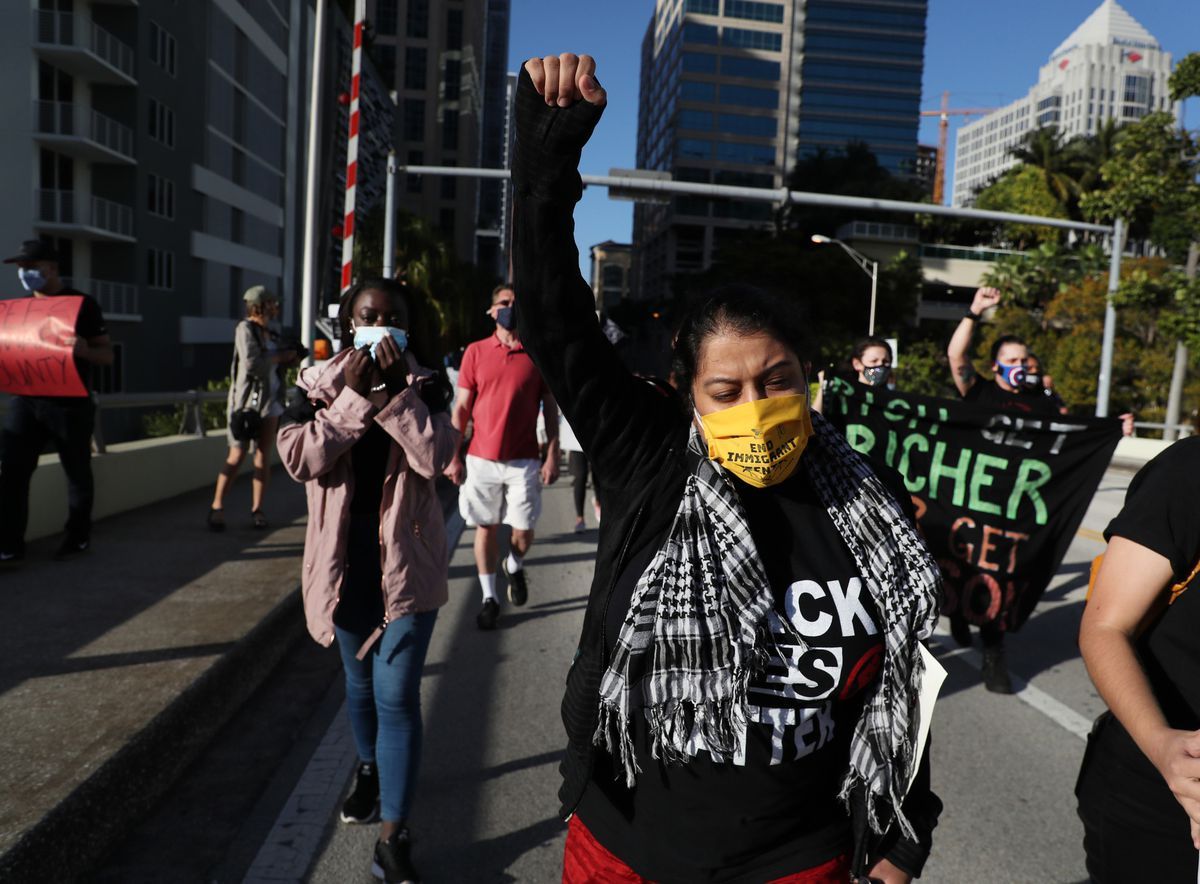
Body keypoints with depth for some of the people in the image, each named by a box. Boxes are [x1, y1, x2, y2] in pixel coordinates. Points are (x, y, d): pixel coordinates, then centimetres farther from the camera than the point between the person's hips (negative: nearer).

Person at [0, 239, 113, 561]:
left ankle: (78, 537, 21)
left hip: (71, 405, -4)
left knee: (77, 472, 7)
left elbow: (107, 355, -3)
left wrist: (83, 350, -25)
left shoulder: (83, 304, -2)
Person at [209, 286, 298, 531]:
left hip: (270, 401, 6)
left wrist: (288, 362, 2)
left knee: (264, 456, 4)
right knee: (237, 455, -6)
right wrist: (280, 357, -10)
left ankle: (257, 508, 10)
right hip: (247, 400, -6)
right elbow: (251, 363, -19)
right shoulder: (245, 328, -6)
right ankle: (216, 507, 4)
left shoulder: (271, 333, 14)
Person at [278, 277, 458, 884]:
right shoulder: (317, 385, -1)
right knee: (360, 681, 20)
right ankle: (369, 768, 47)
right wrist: (353, 396, -20)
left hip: (406, 563, -2)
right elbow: (299, 459, -15)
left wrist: (396, 392, -23)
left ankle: (393, 835, 4)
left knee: (397, 695, -4)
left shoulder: (425, 387, -3)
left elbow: (435, 458, -18)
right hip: (345, 560, 2)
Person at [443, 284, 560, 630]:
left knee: (523, 529, 3)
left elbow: (550, 408, 4)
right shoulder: (475, 352, 3)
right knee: (486, 527, 6)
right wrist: (453, 456, -1)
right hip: (481, 459, 1)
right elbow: (461, 407, 4)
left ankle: (515, 566, 36)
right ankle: (489, 598, 20)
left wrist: (552, 455, -3)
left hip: (524, 460, 0)